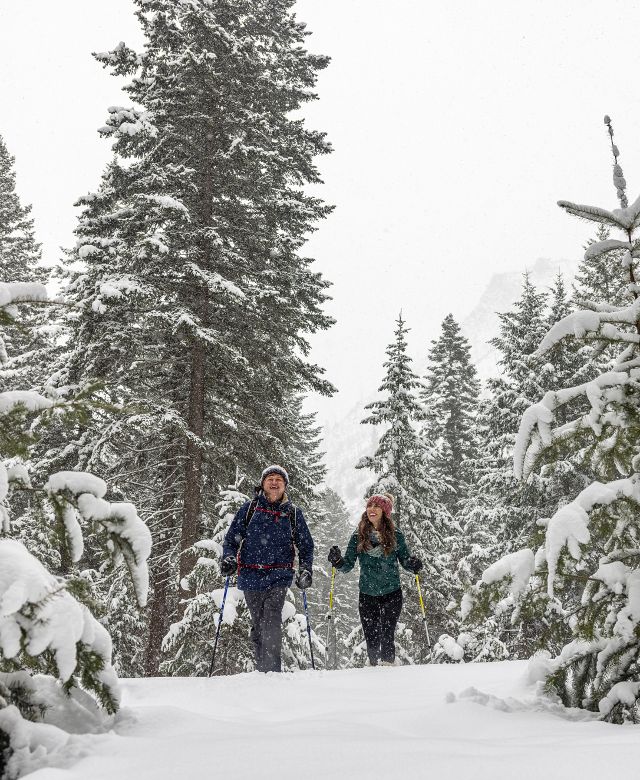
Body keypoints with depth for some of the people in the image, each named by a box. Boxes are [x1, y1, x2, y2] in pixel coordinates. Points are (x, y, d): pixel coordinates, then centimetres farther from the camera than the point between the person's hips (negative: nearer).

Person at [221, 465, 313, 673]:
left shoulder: (293, 513, 9)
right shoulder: (249, 509, 8)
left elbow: (306, 545, 16)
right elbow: (231, 538, 11)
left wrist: (305, 570, 3)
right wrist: (228, 558, -7)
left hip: (279, 576, -1)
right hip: (251, 576, 2)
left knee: (271, 619, -18)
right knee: (257, 624, 8)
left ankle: (272, 669, -18)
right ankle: (261, 670, 21)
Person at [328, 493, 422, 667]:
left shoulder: (395, 535, 0)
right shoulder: (358, 537, 2)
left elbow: (405, 560, 7)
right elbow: (348, 565, 2)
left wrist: (414, 564, -14)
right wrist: (337, 561, -18)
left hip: (391, 593, -1)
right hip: (367, 595, 2)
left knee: (387, 636, -10)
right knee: (371, 638, 6)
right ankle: (373, 667, 23)